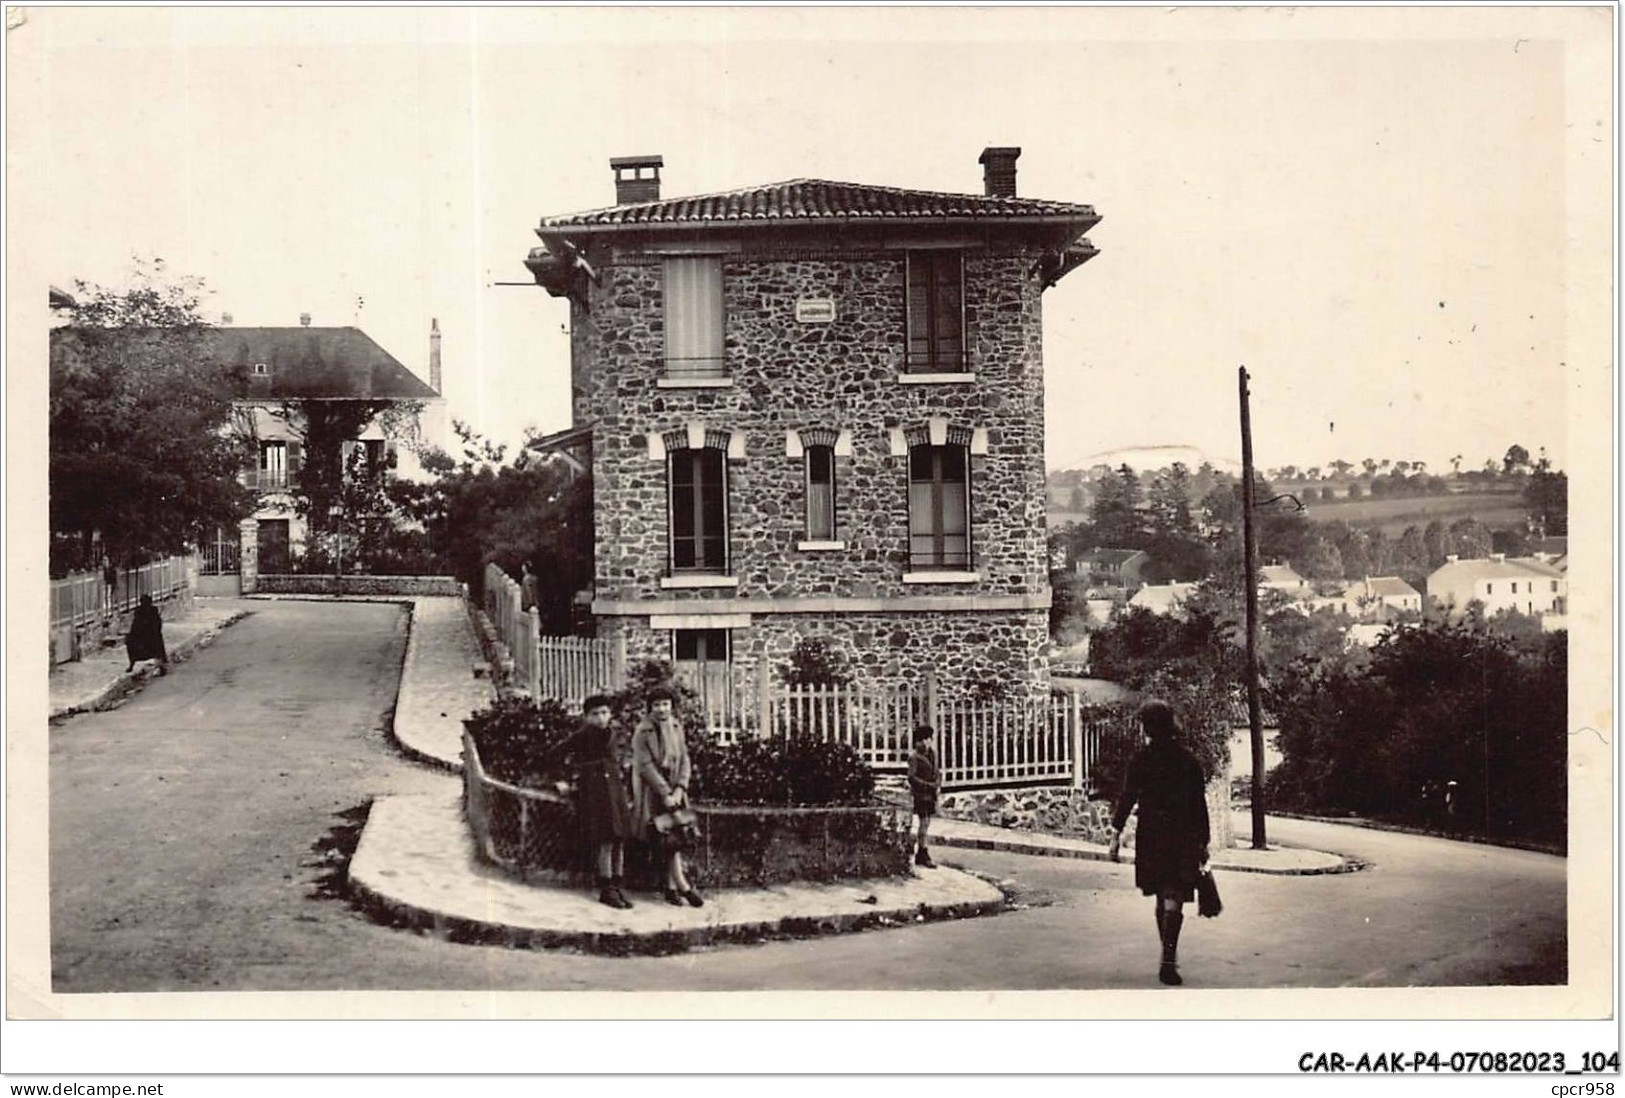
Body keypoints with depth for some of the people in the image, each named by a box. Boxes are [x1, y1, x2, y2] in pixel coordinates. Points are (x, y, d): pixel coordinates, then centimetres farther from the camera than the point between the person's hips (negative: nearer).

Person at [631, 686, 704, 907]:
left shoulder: (676, 727, 8)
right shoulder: (643, 732, -8)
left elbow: (684, 759, 6)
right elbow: (646, 766, -12)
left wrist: (679, 789, -8)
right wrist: (665, 794, -16)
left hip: (674, 791, 5)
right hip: (653, 793, -5)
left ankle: (670, 888, 5)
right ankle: (683, 887, -9)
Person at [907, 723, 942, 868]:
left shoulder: (932, 754, 11)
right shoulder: (914, 757, -11)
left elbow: (937, 772, 18)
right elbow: (912, 777, -17)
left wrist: (938, 785, 0)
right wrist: (929, 785, -20)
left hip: (931, 795, 7)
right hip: (920, 794, -7)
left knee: (927, 823, 11)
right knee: (924, 823, -9)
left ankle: (919, 855, 18)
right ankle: (924, 855, -7)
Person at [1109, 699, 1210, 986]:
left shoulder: (1141, 760, -3)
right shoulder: (1188, 761, -1)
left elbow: (1127, 798, -6)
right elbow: (1198, 804, 2)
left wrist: (1116, 832, -1)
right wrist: (1202, 843, 8)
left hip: (1151, 837, 1)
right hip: (1182, 838, -1)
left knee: (1162, 898, 16)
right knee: (1173, 899, -5)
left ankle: (1169, 957, 25)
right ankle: (1168, 959, -18)